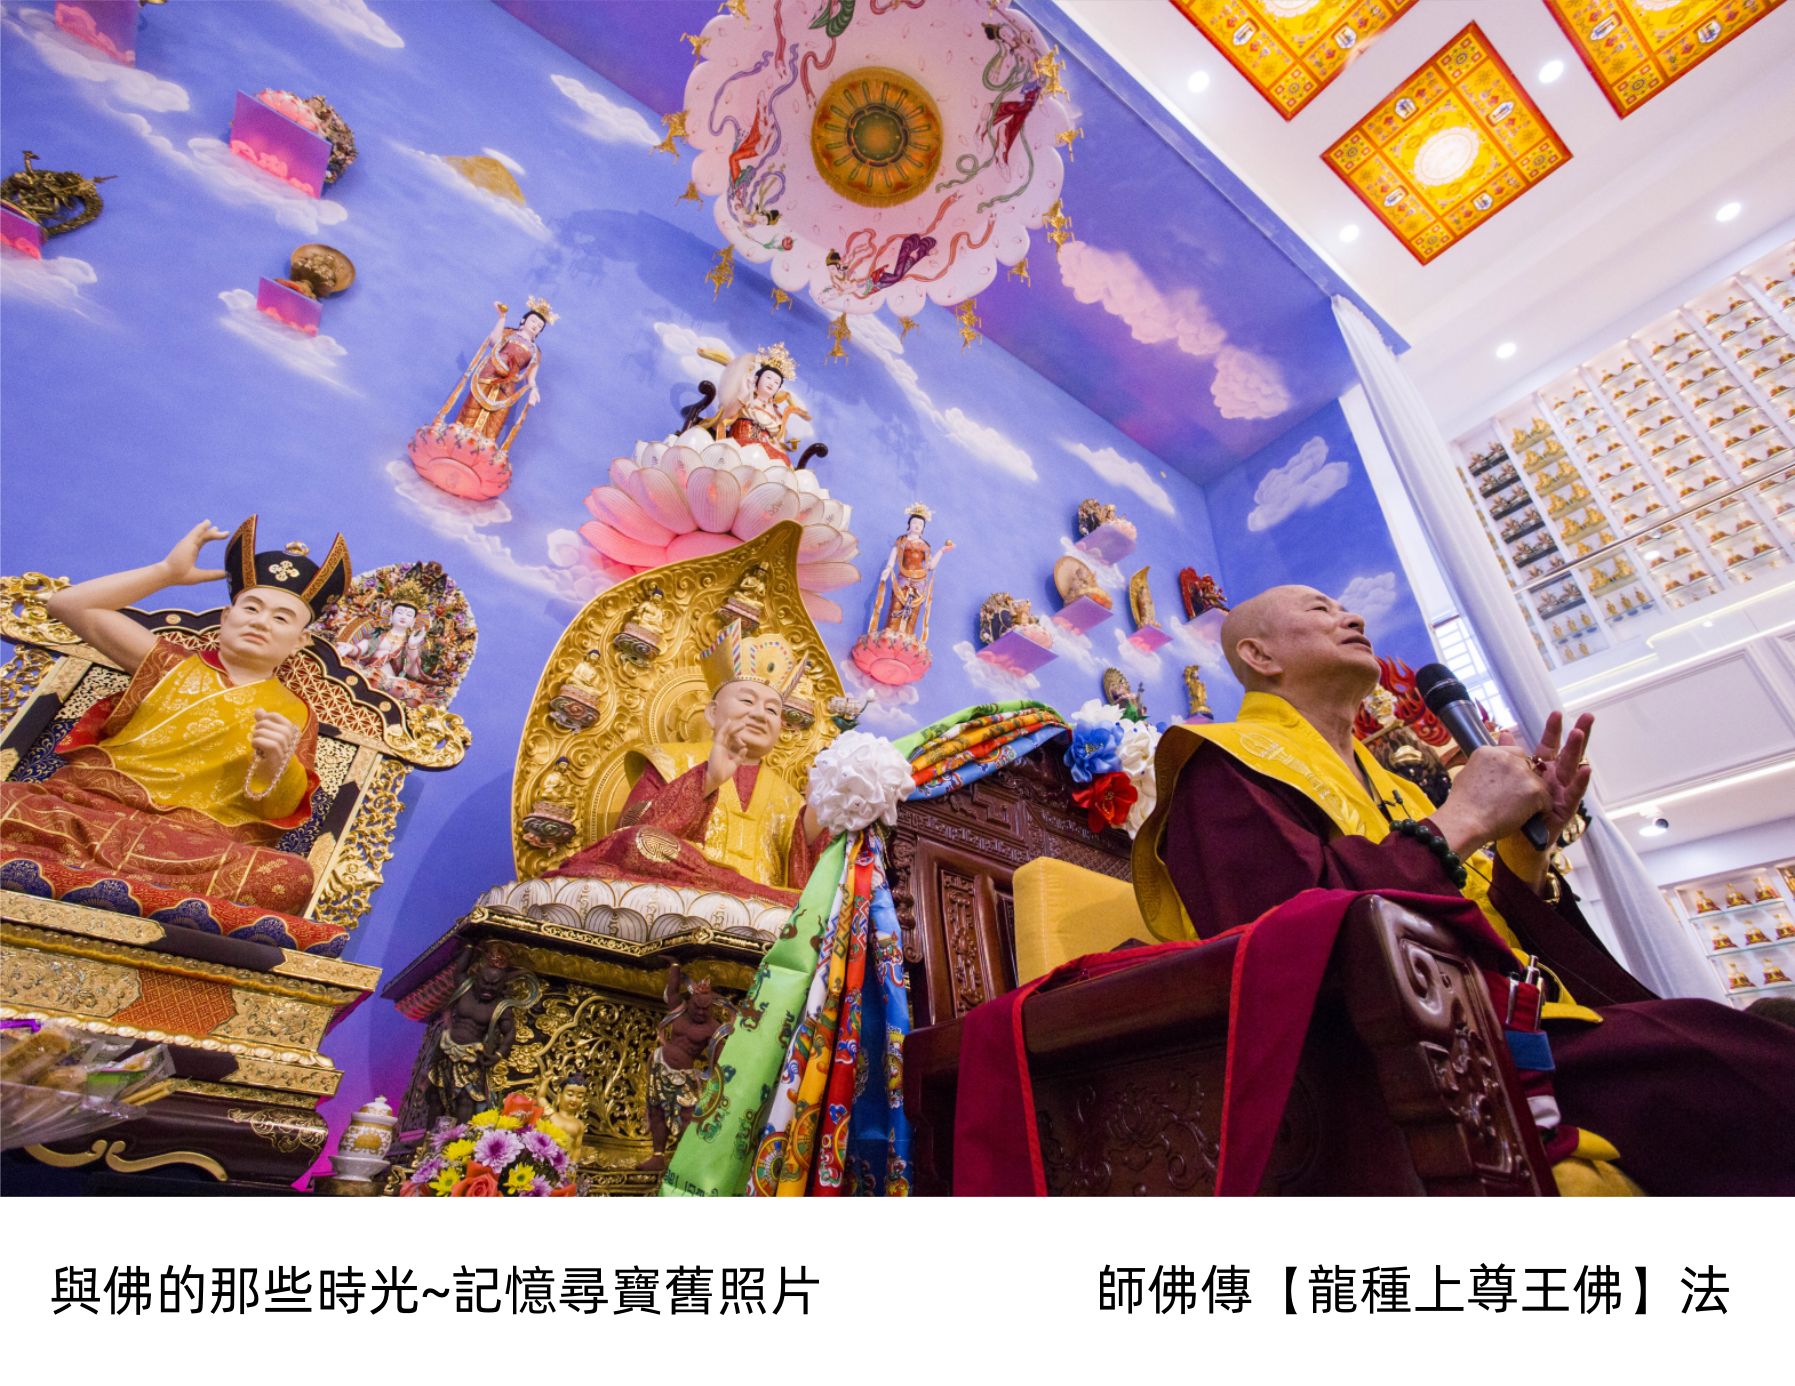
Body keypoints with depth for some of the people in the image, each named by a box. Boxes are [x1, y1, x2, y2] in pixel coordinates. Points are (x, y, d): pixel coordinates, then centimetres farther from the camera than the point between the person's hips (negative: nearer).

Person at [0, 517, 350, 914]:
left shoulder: (294, 714, 16)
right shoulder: (173, 664, 25)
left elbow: (282, 810, 5)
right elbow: (69, 605, 19)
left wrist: (275, 765, -17)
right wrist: (169, 571, 15)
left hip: (194, 842, -1)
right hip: (88, 802, 2)